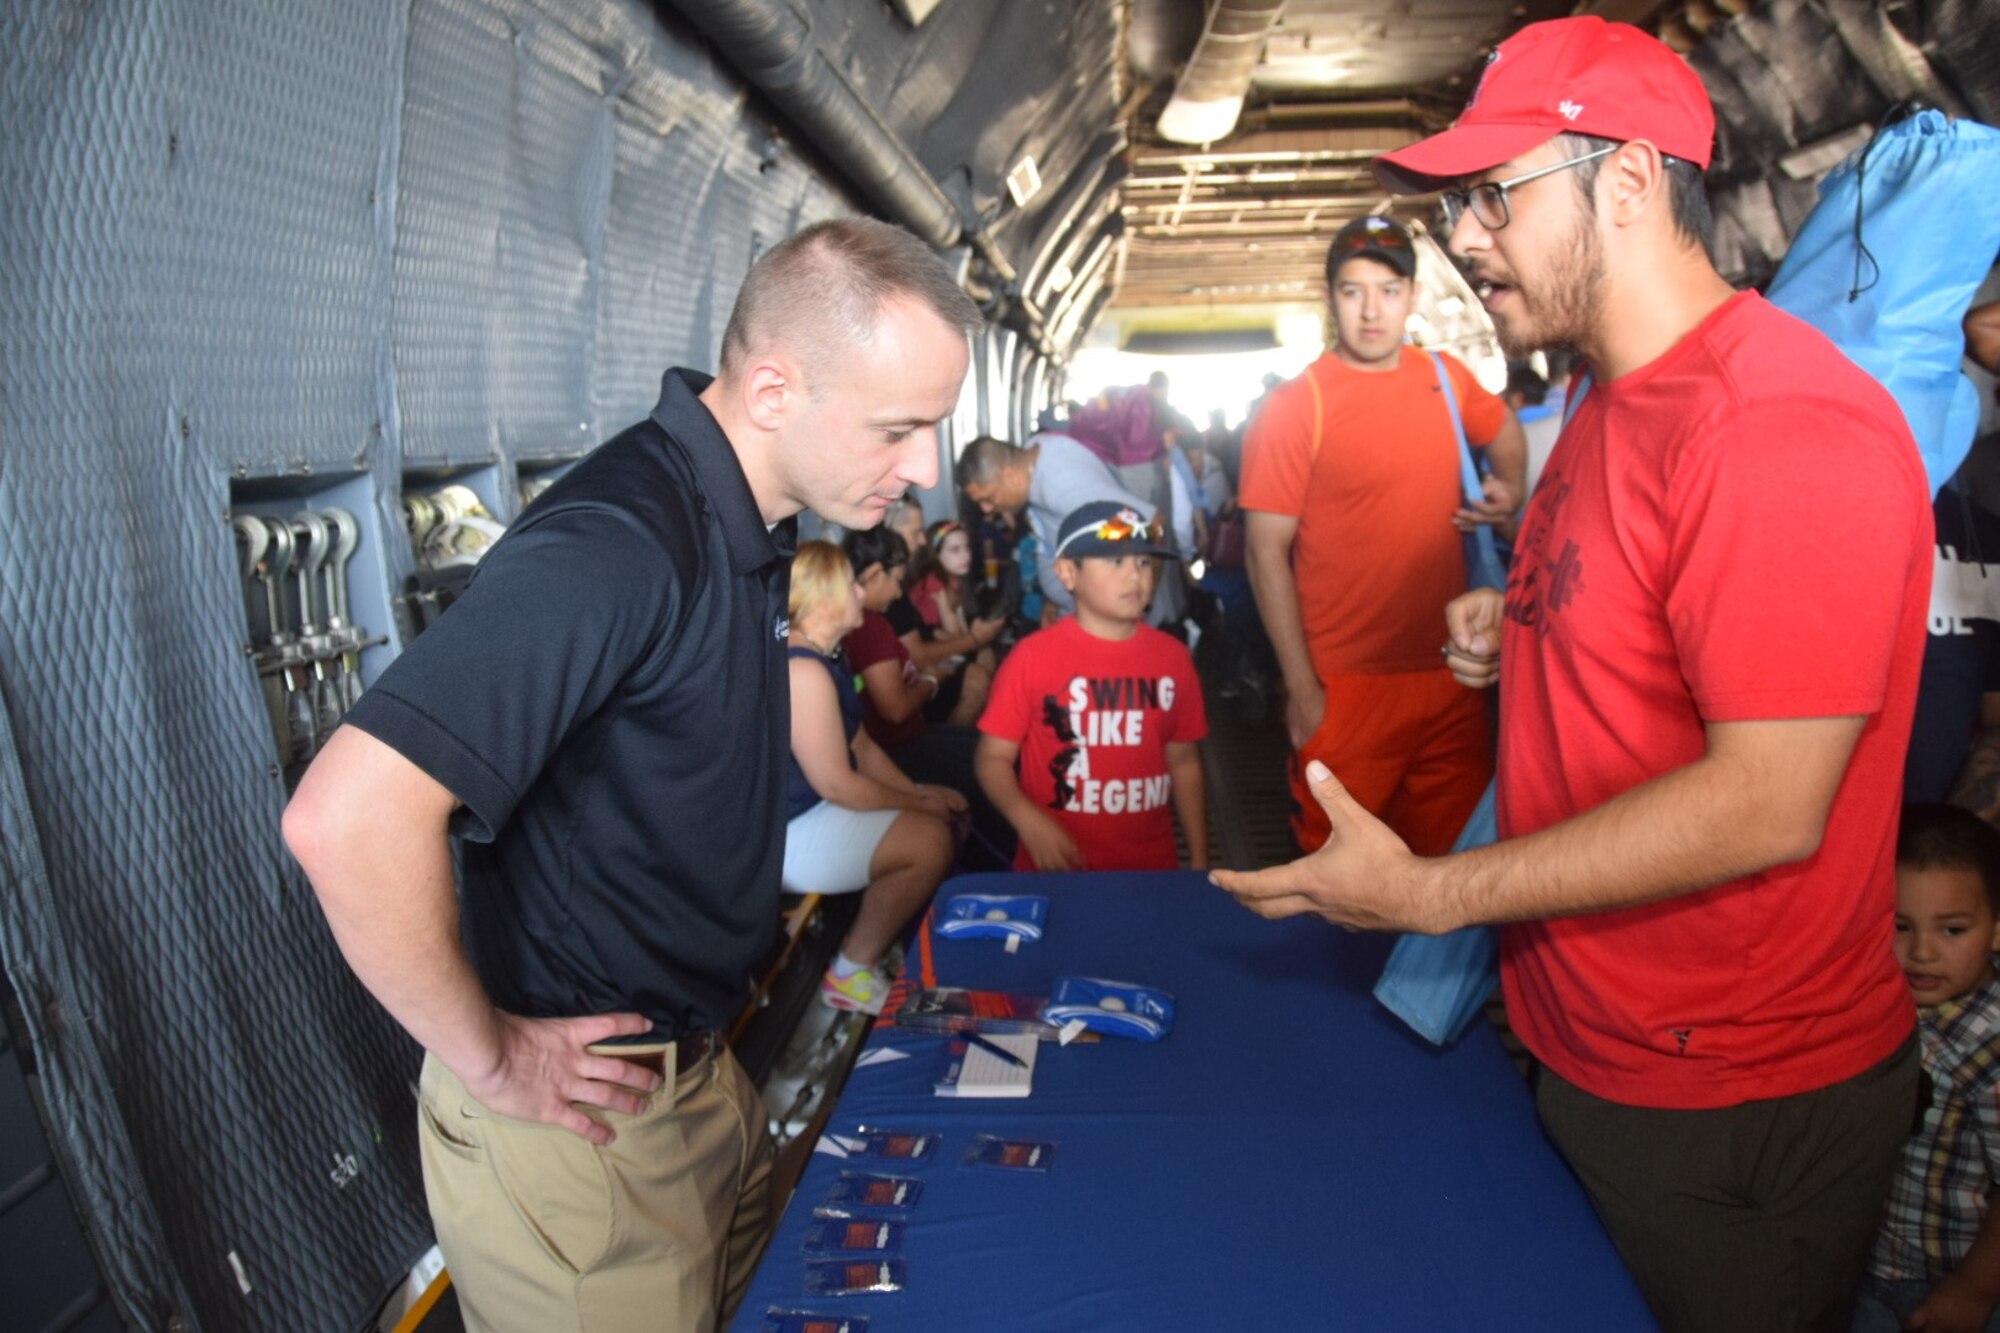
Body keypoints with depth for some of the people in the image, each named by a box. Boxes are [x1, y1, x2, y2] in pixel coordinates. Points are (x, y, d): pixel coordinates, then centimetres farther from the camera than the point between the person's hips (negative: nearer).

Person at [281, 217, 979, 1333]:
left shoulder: (746, 528, 3)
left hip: (698, 1067, 8)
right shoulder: (616, 547, -28)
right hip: (582, 1120, -8)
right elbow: (346, 820, -35)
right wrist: (488, 1059, -23)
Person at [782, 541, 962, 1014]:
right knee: (929, 840, -19)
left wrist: (918, 792, 0)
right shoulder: (803, 670, -24)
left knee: (947, 820, 9)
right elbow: (837, 784, -23)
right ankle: (850, 975, -4)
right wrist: (918, 804, -10)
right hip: (782, 835, -11)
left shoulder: (829, 657, 9)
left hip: (812, 810, 11)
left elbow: (861, 746, 13)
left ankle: (882, 947, 17)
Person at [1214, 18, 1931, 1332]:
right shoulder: (1617, 405, 8)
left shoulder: (1784, 423, -25)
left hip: (1732, 1106, -9)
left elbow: (1770, 802, -28)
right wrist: (1518, 634, 1)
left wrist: (1429, 894, -25)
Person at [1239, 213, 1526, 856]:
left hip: (1451, 676, 5)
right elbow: (1267, 552, -11)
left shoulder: (1447, 379, 6)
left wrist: (1509, 488, 7)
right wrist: (1301, 688, -13)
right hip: (1346, 687, -4)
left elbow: (1504, 429, 29)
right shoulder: (1294, 406, -9)